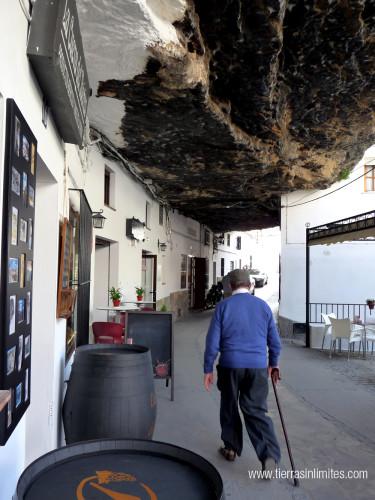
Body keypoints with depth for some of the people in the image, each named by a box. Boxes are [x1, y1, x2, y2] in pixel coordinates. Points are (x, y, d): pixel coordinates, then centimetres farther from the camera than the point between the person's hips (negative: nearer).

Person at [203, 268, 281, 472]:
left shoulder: (223, 306, -3)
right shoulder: (263, 306, 4)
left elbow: (212, 341, -5)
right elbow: (274, 341, 9)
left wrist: (208, 369, 3)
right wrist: (273, 364, 23)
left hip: (230, 365, -1)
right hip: (258, 367, 2)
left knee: (229, 408, 17)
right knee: (256, 410, 6)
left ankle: (231, 448, 29)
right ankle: (270, 454, -6)